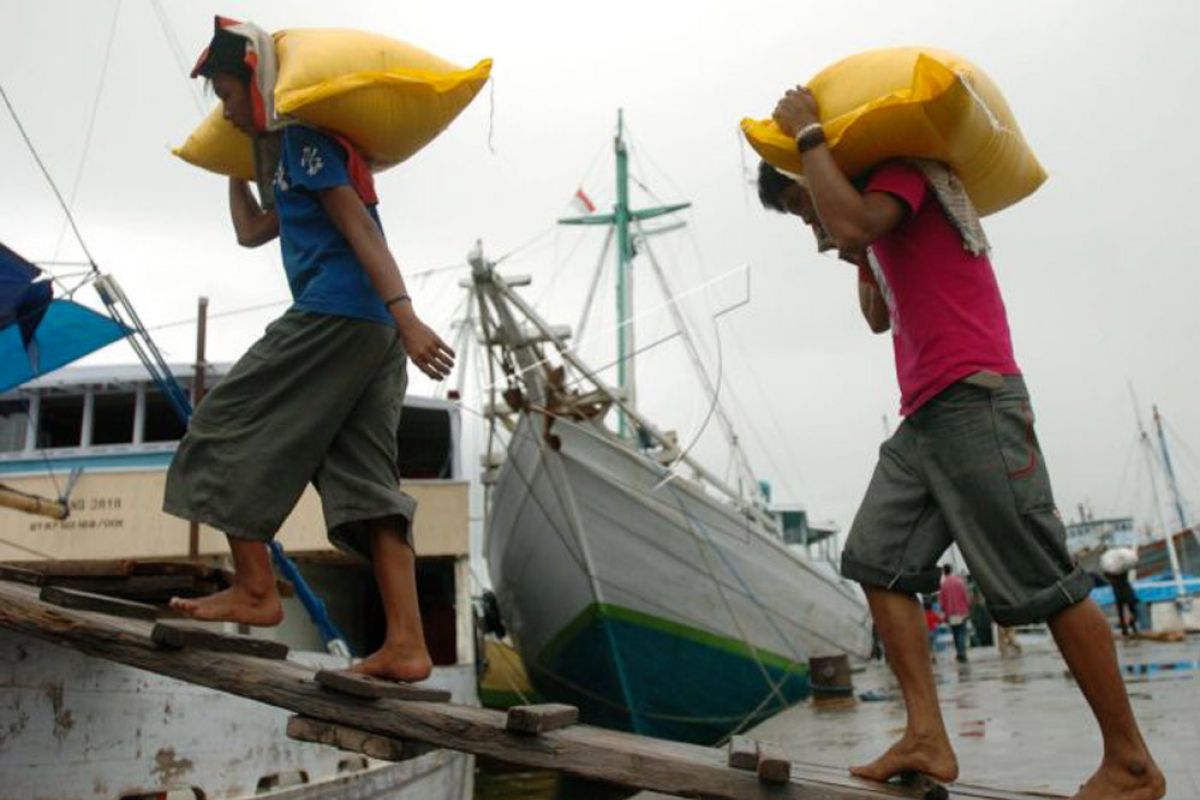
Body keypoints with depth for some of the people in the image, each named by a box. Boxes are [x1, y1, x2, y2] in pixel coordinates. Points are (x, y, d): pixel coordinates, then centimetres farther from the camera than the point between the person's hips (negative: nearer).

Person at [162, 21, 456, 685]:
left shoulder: (302, 134, 3)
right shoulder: (292, 150, 32)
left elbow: (359, 224, -12)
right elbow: (251, 233, 43)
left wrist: (405, 313, -22)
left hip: (333, 312, -9)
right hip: (372, 330, 9)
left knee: (226, 429, 2)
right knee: (364, 478, 0)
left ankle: (255, 591, 2)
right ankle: (406, 644, -6)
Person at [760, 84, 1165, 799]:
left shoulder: (904, 170, -1)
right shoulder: (882, 222, 26)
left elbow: (850, 223, -22)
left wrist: (808, 135, -9)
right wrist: (860, 262, 24)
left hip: (973, 401, -10)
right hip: (923, 417, 10)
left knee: (1043, 583, -6)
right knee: (878, 561, -1)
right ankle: (927, 738, -3)